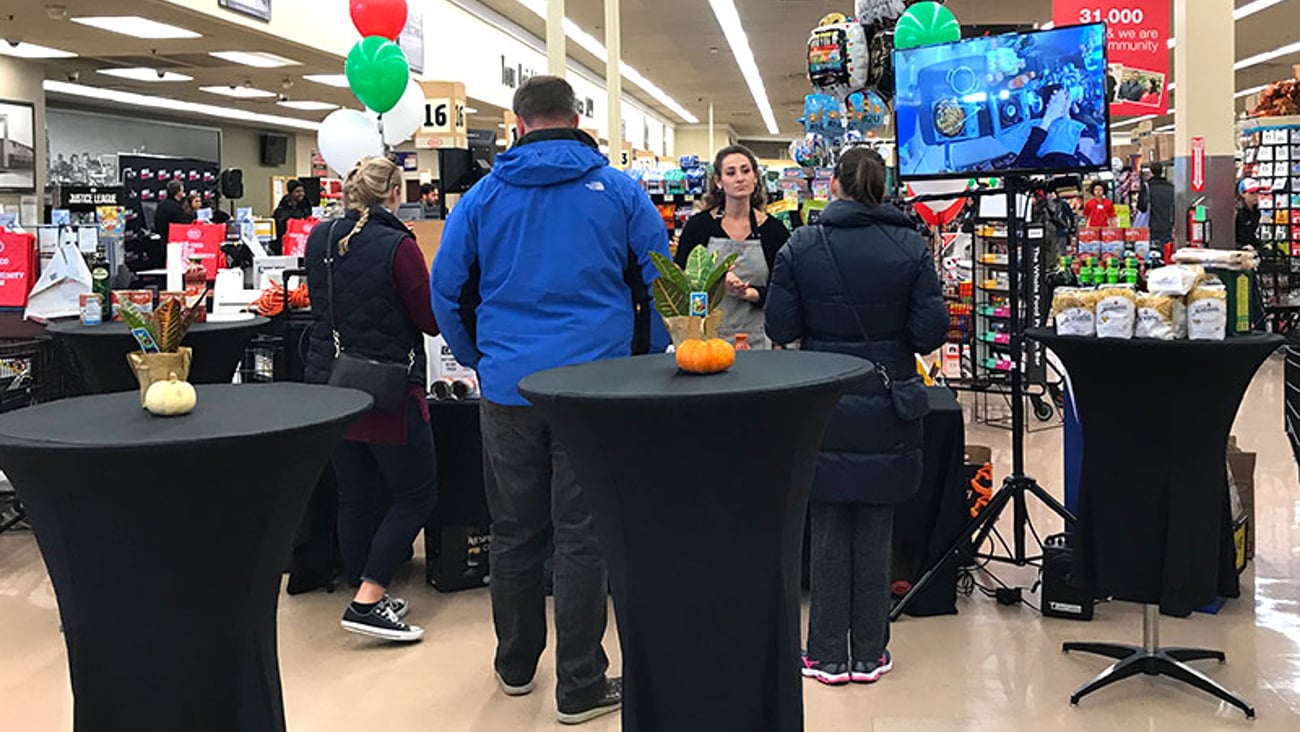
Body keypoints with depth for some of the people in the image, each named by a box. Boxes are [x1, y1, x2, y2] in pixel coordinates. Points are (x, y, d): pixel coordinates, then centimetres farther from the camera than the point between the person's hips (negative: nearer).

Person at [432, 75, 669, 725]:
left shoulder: (483, 196, 6)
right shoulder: (618, 190, 1)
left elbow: (447, 290, 9)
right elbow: (661, 281, 2)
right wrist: (645, 359, 13)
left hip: (507, 386, 2)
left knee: (514, 533, 14)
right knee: (583, 536, 2)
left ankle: (515, 666, 29)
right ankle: (580, 688, 8)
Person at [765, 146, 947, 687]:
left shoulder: (800, 247, -6)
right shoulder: (910, 247, -5)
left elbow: (780, 329, -6)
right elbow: (930, 333, -8)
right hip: (885, 410, 0)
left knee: (828, 530, 10)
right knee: (875, 531, 10)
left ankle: (828, 656, 16)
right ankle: (869, 655, 19)